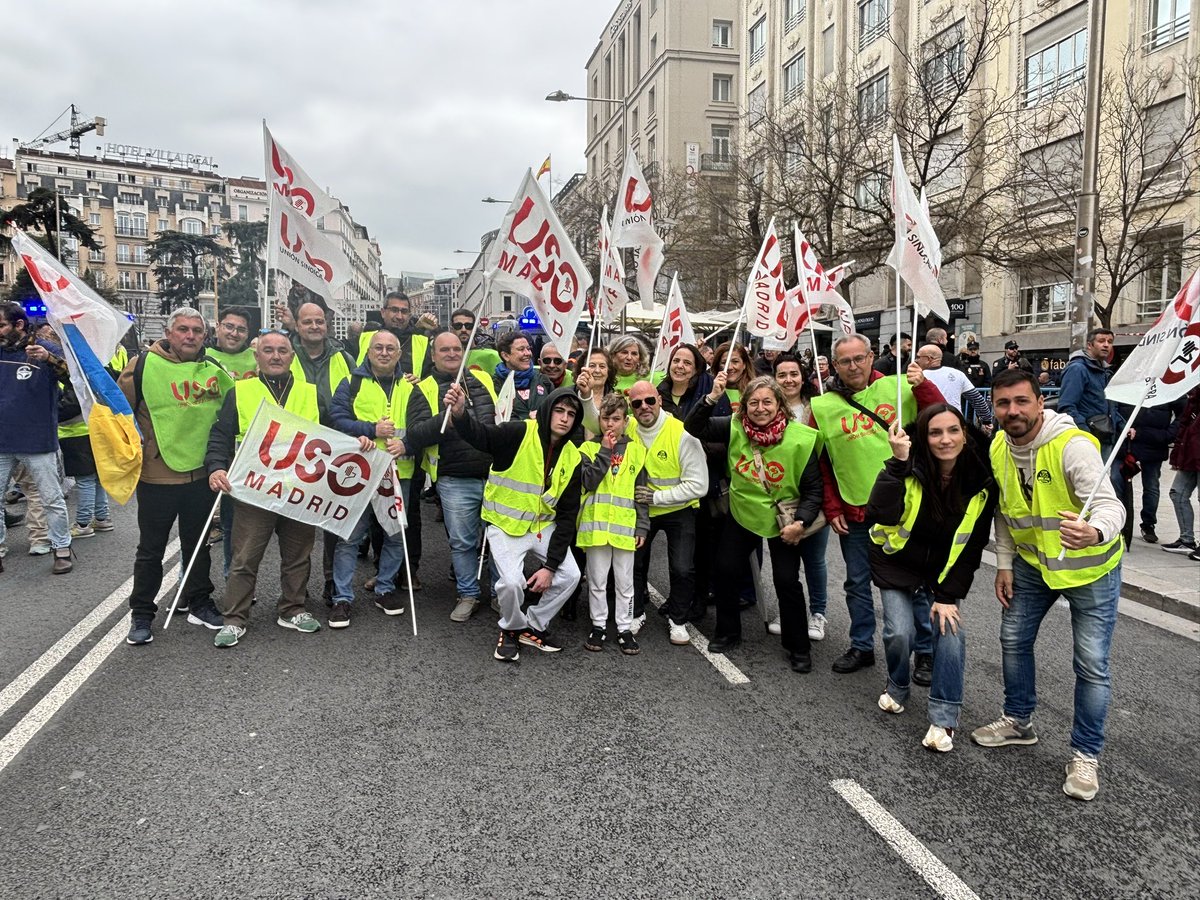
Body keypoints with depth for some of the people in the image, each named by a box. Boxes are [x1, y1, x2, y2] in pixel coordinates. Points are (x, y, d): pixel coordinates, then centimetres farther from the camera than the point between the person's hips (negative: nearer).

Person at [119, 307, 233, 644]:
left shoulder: (215, 370, 3)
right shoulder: (144, 364, -8)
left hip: (201, 475, 4)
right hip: (156, 476, -3)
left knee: (197, 544, 16)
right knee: (151, 549, 8)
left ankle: (199, 603, 31)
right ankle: (141, 614, 22)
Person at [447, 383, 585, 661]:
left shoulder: (572, 456, -3)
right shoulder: (520, 434, -15)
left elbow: (567, 515, -2)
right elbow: (481, 437, -33)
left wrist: (550, 565, -7)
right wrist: (460, 414, -56)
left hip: (543, 526, 5)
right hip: (506, 524, -5)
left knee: (570, 575, -4)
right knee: (511, 581, -22)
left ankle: (534, 626, 19)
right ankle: (512, 629, 11)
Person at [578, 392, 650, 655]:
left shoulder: (636, 450, 5)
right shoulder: (589, 448, 3)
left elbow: (641, 491, 6)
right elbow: (588, 482, -12)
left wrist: (642, 526, 2)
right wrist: (605, 451, -13)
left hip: (625, 526, 1)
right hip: (595, 524, 0)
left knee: (625, 582, 9)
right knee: (597, 580, 10)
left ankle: (625, 628, 20)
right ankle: (598, 625, 24)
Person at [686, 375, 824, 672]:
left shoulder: (801, 439, -19)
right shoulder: (734, 427, -12)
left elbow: (813, 488, -13)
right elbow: (694, 428, -15)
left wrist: (800, 522, -23)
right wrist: (712, 398, -27)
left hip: (783, 520, -3)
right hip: (742, 514, 3)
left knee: (787, 581, -2)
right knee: (726, 570, 7)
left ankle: (798, 646, 18)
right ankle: (728, 632, 29)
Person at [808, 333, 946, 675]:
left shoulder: (898, 387, -2)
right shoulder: (823, 406, 1)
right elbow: (820, 464, 5)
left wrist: (923, 386, -21)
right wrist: (832, 509, 2)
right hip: (854, 513, 2)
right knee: (858, 583, 13)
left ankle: (926, 651, 21)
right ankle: (861, 647, 29)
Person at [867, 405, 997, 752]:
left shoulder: (982, 481, -13)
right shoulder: (908, 469, -20)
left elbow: (973, 547, -7)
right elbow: (881, 516, -37)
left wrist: (948, 596, -11)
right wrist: (898, 462, -41)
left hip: (944, 572, 2)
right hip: (898, 566, -1)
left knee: (951, 631, -16)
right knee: (899, 633, -14)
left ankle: (944, 719, -1)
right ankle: (897, 688, 19)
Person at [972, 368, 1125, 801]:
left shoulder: (1073, 445, -28)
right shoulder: (998, 449, -7)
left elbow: (1110, 505, -37)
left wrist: (1095, 533, -59)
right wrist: (1004, 564, 3)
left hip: (1090, 567, -6)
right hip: (1032, 562, 6)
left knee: (1092, 664, -2)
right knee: (1014, 639, 15)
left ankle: (1086, 756, 16)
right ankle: (1019, 721, 36)